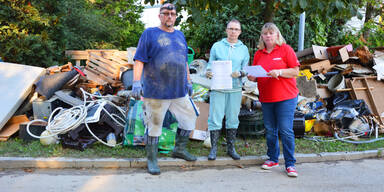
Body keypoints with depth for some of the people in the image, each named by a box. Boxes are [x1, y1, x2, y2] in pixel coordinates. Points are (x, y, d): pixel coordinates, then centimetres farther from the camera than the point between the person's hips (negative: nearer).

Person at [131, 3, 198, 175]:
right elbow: (139, 60, -8)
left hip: (179, 91, 6)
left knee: (189, 118, 12)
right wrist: (136, 82, -18)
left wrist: (188, 82, 20)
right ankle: (152, 160, 18)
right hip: (156, 91, -6)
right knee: (154, 126, 2)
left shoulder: (180, 35, 17)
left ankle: (180, 149, 32)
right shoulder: (149, 34, 0)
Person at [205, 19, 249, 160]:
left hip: (235, 88, 2)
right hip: (218, 88, -2)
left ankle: (231, 148, 20)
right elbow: (210, 64, 8)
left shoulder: (244, 49, 12)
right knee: (215, 118, -4)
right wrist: (208, 72, -13)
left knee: (233, 119, 7)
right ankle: (214, 148, 7)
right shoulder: (217, 46, 8)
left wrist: (239, 73, -13)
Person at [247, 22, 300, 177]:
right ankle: (273, 159, 26)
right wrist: (252, 77, -4)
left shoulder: (285, 49, 0)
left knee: (286, 130, -6)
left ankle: (290, 164, 3)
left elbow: (295, 71, -3)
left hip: (286, 97, -4)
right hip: (266, 98, 4)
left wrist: (279, 72, -17)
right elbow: (255, 75, 18)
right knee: (270, 131, 10)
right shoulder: (259, 54, 12)